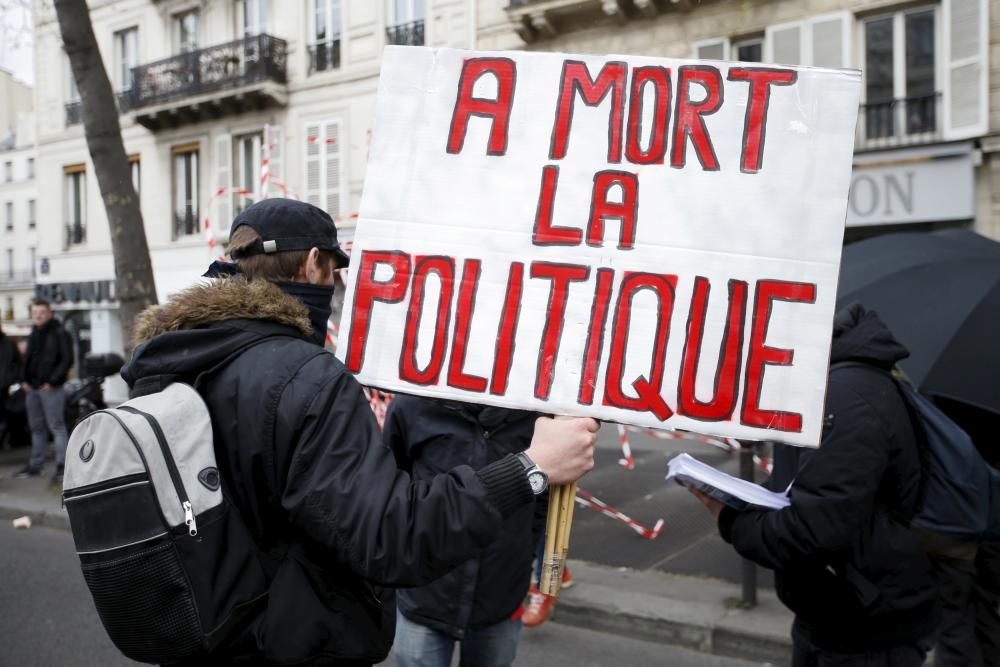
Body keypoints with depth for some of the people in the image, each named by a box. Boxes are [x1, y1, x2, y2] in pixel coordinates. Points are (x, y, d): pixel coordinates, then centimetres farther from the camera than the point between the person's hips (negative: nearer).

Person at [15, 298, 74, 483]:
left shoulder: (59, 334, -6)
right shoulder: (34, 334, 17)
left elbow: (67, 360, -12)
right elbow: (28, 359, 23)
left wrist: (52, 381, -17)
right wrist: (25, 380, 8)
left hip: (51, 389, -8)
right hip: (32, 388, 8)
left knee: (57, 427, -7)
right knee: (37, 428, 15)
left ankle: (62, 466, -6)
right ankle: (35, 464, 24)